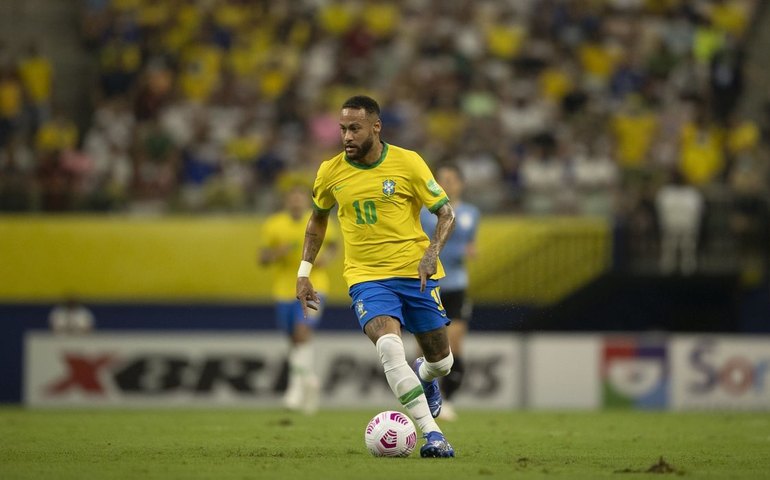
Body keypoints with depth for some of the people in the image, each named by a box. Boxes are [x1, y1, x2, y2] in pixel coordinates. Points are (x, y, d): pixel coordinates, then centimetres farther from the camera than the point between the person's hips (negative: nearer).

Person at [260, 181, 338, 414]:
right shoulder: (274, 225, -1)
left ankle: (297, 386, -19)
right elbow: (263, 258, 1)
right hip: (285, 288, 2)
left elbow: (332, 244, 18)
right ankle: (310, 380, 35)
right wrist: (279, 252, -19)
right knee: (294, 339, 12)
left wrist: (327, 255, -3)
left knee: (302, 331, -21)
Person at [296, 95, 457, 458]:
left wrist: (432, 253, -20)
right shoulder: (331, 172, -1)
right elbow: (318, 217, 18)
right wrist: (304, 271, 13)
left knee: (440, 361, 8)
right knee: (389, 346, -28)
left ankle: (424, 378, 48)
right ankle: (432, 434, -26)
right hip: (366, 277, 0)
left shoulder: (407, 163, -8)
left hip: (415, 272, 0)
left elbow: (446, 213, -3)